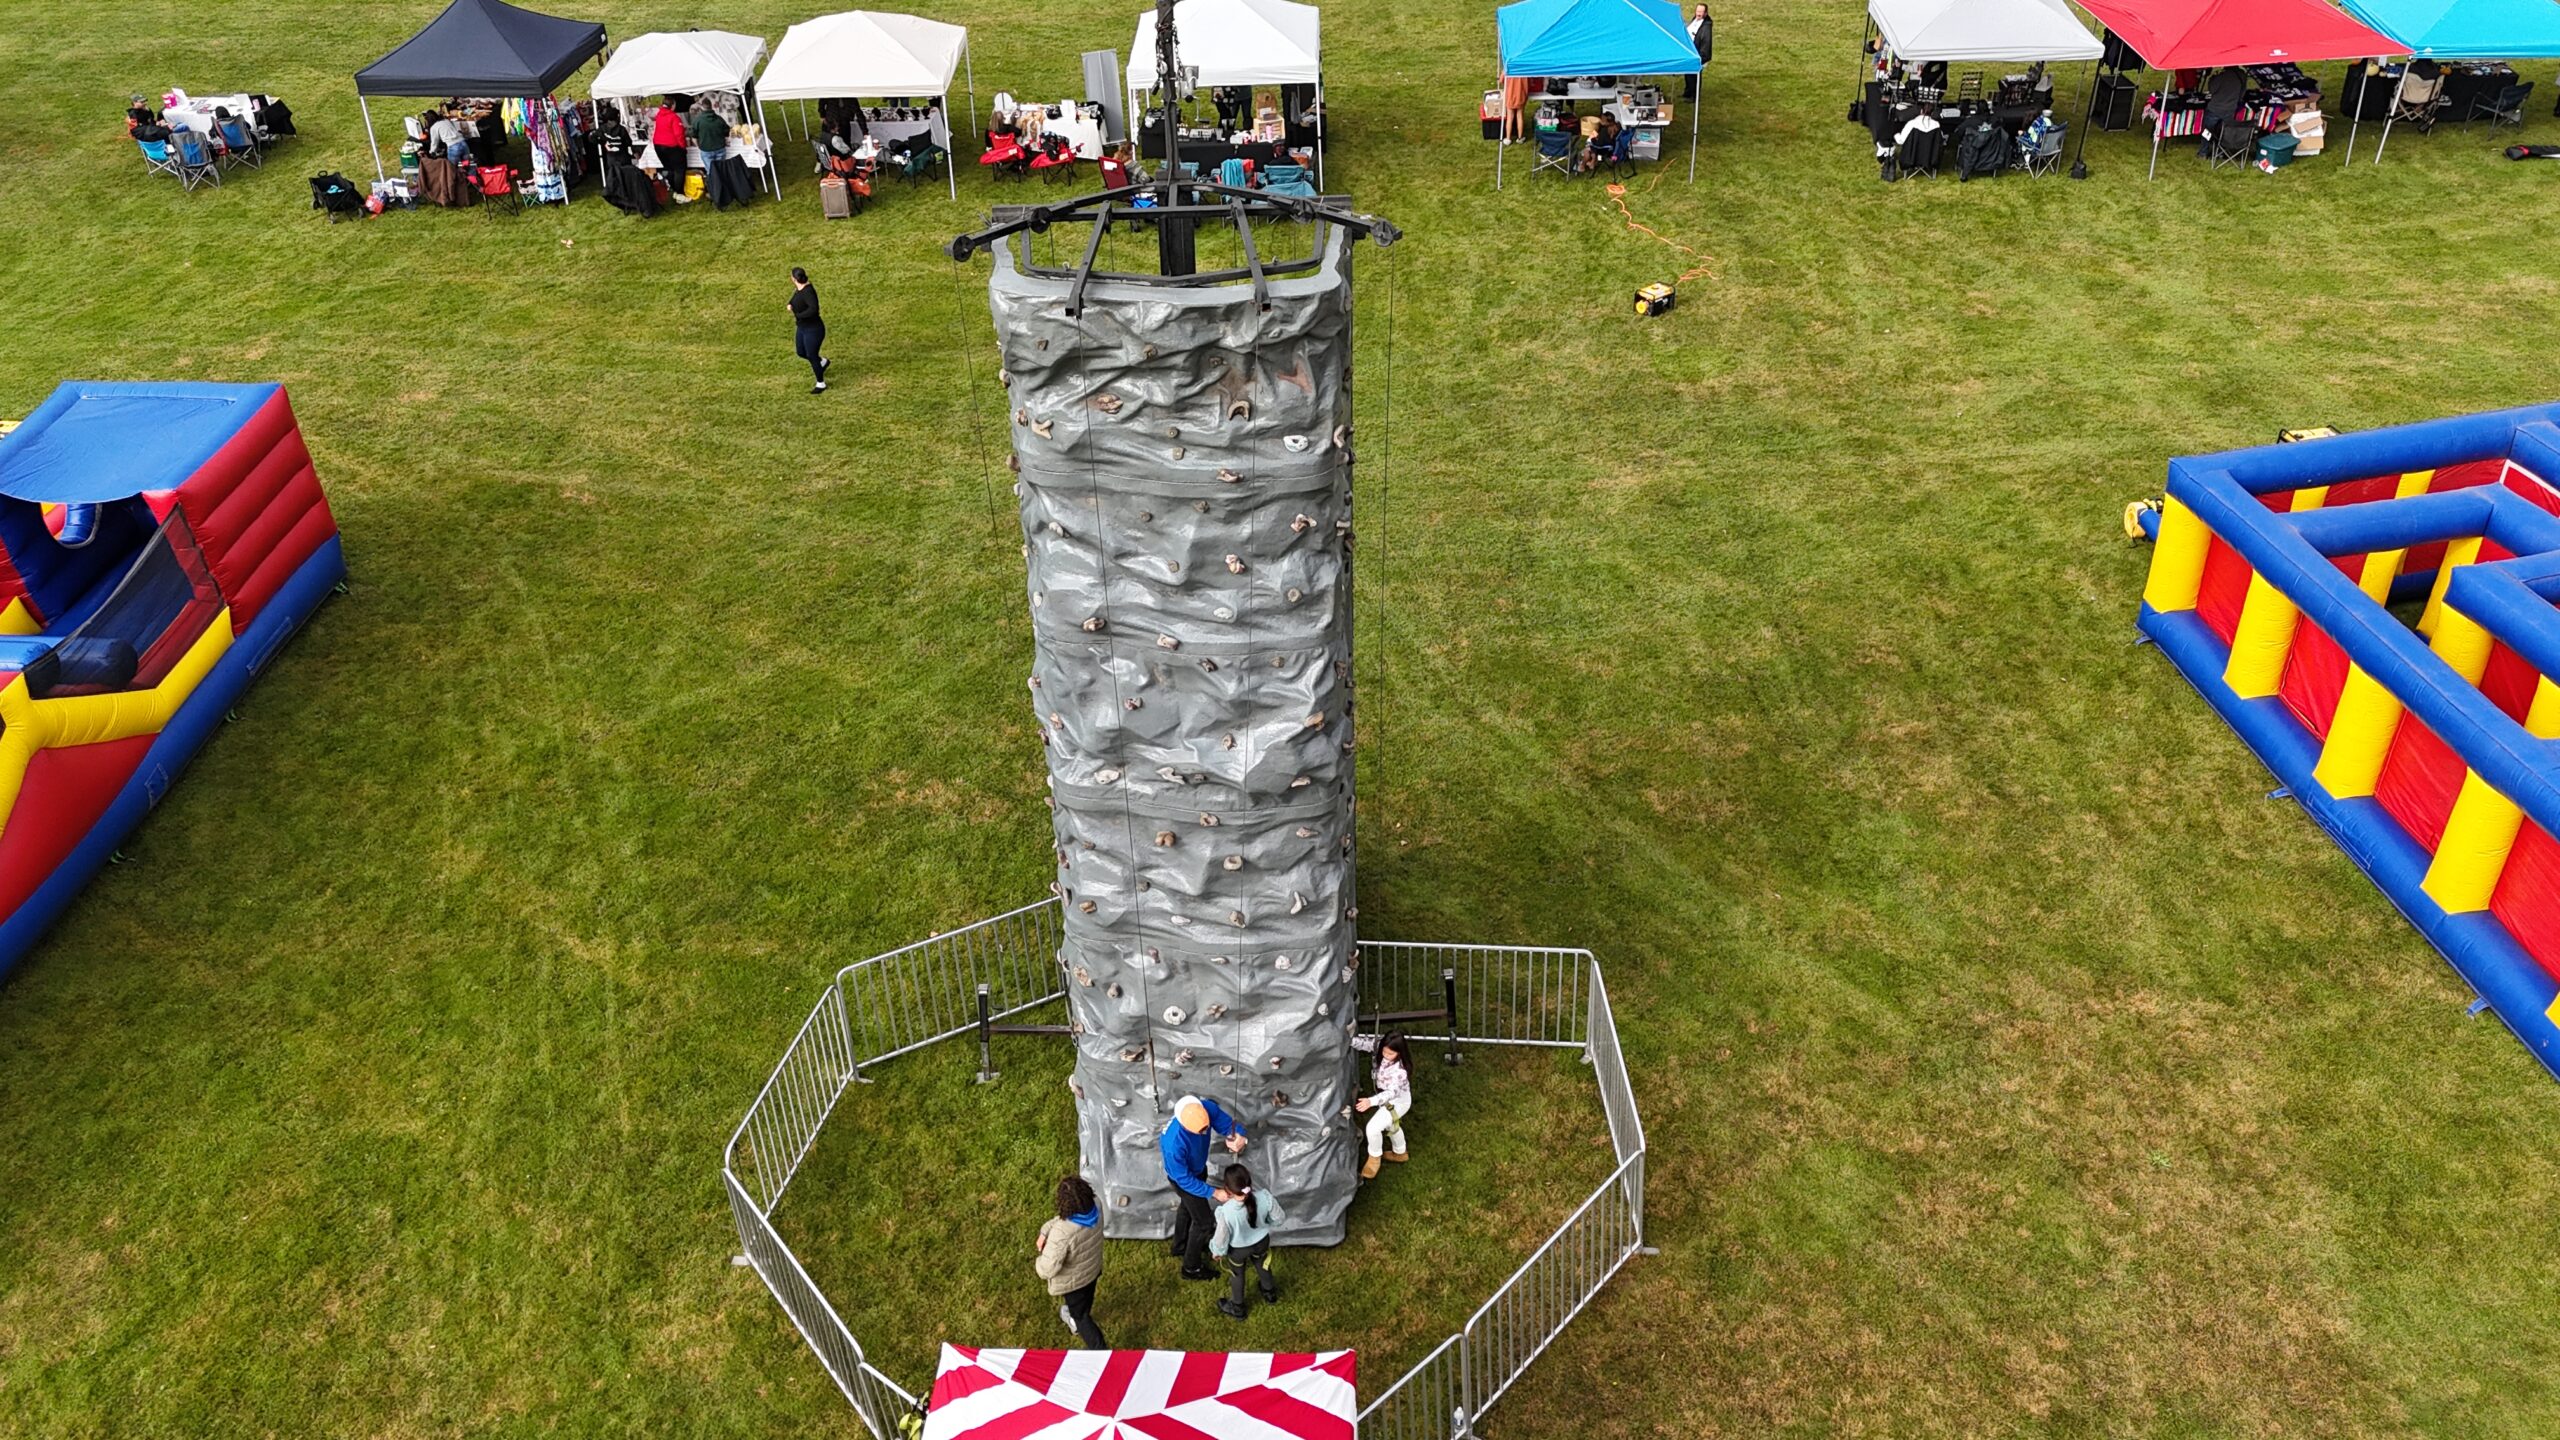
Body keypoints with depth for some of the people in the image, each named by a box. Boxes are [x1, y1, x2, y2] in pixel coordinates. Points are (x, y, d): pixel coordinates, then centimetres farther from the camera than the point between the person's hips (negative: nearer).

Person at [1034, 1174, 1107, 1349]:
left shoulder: (1062, 1233, -45)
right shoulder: (1096, 1206, -28)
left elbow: (1048, 1268, -33)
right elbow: (1067, 1218, -8)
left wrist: (1037, 1265, -11)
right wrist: (1045, 1231, -18)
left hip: (1073, 1280, -6)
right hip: (1093, 1268, 6)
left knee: (1080, 1315, 21)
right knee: (1086, 1298, 37)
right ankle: (1077, 1317, 66)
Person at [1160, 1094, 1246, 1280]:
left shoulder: (1207, 1108, -33)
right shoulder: (1174, 1143, -46)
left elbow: (1227, 1124, -19)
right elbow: (1184, 1179, -31)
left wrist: (1239, 1136, -42)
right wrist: (1213, 1193, -29)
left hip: (1199, 1168, 6)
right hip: (1183, 1177, -6)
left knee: (1189, 1206, 31)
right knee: (1204, 1220, 10)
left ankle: (1180, 1245, 59)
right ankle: (1191, 1268, 36)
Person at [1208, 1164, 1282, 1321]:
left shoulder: (1226, 1212, -40)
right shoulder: (1264, 1198, -32)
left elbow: (1221, 1237, -23)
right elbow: (1278, 1218, -12)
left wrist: (1217, 1251, -1)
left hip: (1238, 1249, -3)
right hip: (1261, 1241, 3)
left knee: (1237, 1275, 27)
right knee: (1263, 1266, 34)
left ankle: (1237, 1308, 50)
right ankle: (1270, 1295, 59)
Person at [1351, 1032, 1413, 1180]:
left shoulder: (1400, 1070, -40)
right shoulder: (1379, 1047, -22)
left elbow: (1392, 1092, -45)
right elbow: (1365, 1042, -20)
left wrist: (1371, 1101, -58)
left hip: (1398, 1101, -8)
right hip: (1386, 1097, 8)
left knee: (1373, 1128, -14)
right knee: (1391, 1126, 30)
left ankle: (1374, 1160, 14)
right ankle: (1399, 1153, 58)